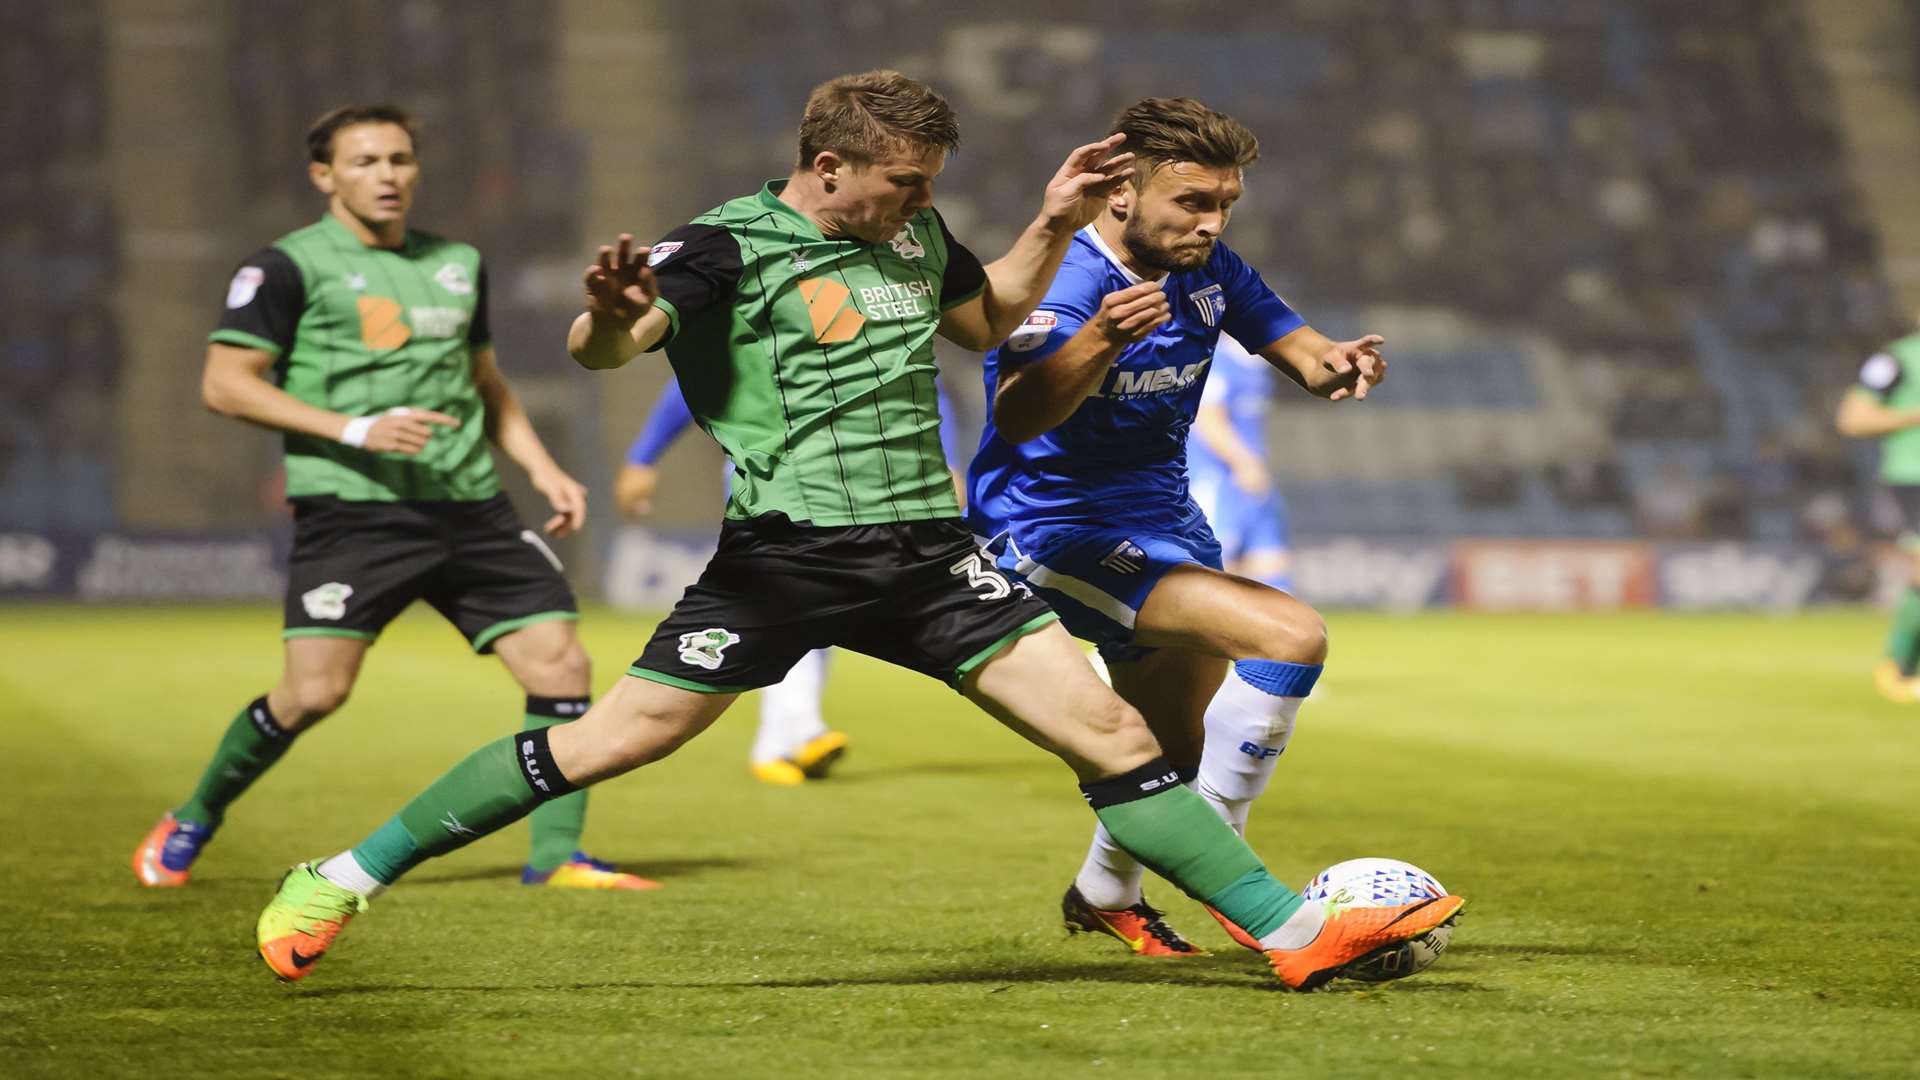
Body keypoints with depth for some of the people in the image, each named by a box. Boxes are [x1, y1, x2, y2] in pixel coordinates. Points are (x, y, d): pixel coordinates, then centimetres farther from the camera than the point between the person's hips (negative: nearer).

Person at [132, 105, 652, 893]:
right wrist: (356, 430, -15)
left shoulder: (457, 264, 18)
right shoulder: (290, 266, -1)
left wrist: (542, 467, 14)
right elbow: (225, 384, -7)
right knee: (315, 691, -11)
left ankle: (556, 855, 5)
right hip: (351, 511, -5)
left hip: (470, 509, 5)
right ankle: (191, 821, 14)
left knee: (560, 665, -6)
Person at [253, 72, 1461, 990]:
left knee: (1112, 729, -4)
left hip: (927, 551, 5)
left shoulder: (913, 233, 11)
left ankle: (1297, 931, 0)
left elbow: (987, 319, 30)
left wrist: (1053, 227, 16)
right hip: (785, 554, -5)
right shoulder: (730, 246, -10)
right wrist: (609, 313, -44)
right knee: (606, 739, -5)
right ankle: (343, 880, 10)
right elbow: (603, 348, -21)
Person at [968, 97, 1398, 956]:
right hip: (1053, 527, -8)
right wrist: (1099, 341, -59)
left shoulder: (1208, 268, -2)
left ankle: (1105, 894, 49)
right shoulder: (1065, 284, -25)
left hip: (1160, 518, 8)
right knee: (1290, 636, -26)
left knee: (1185, 753, 23)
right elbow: (1016, 418, -40)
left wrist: (1333, 366, -16)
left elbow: (1292, 345, 9)